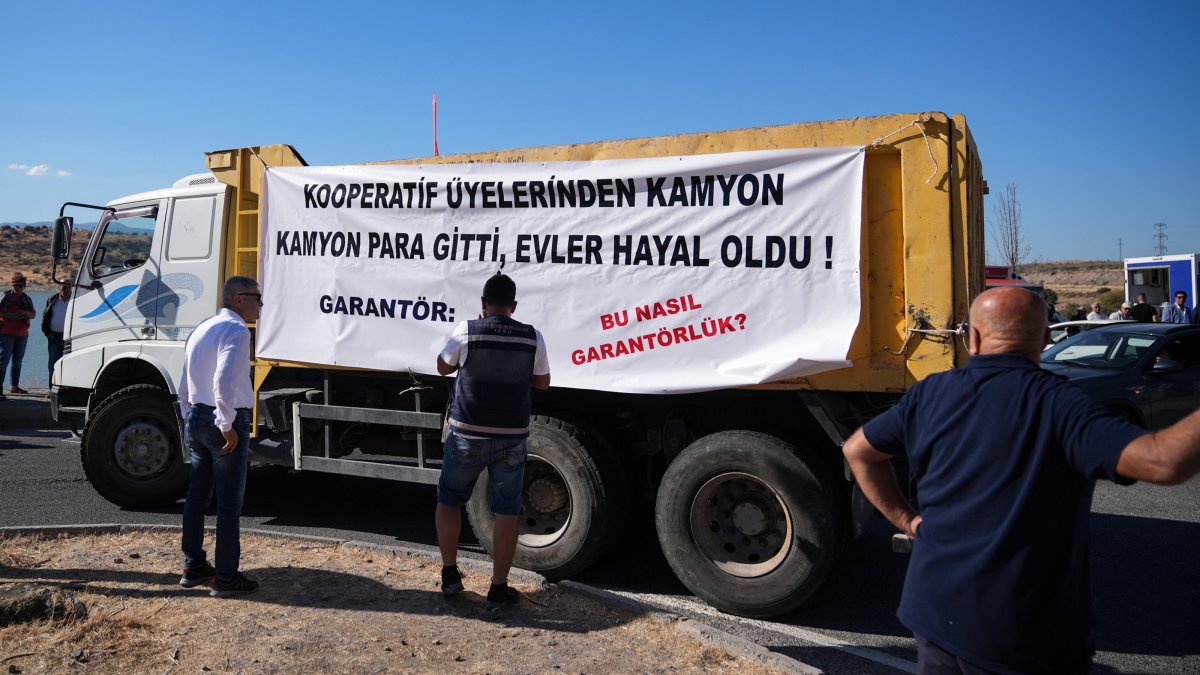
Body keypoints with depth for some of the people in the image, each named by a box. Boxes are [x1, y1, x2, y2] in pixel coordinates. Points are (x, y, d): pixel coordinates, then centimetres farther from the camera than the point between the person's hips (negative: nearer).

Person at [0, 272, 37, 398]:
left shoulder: (27, 299, 14)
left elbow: (33, 314, 13)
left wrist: (25, 312, -6)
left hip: (22, 334, 6)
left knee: (17, 361, 12)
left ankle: (14, 386, 22)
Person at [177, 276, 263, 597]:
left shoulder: (201, 329, 15)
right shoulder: (236, 330, -14)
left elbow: (185, 386, 20)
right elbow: (224, 381, -27)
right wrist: (227, 425, -21)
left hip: (196, 418, 9)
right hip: (225, 421, -9)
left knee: (196, 496, 17)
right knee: (229, 503, -2)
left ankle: (193, 567, 28)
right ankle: (225, 578, 5)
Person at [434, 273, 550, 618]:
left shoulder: (466, 331, -9)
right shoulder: (532, 337, -4)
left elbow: (443, 367, 8)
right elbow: (542, 382, 8)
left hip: (468, 435, -1)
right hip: (511, 437, 1)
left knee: (449, 500, 19)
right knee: (507, 512, 7)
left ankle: (450, 573, 23)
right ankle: (498, 590, 11)